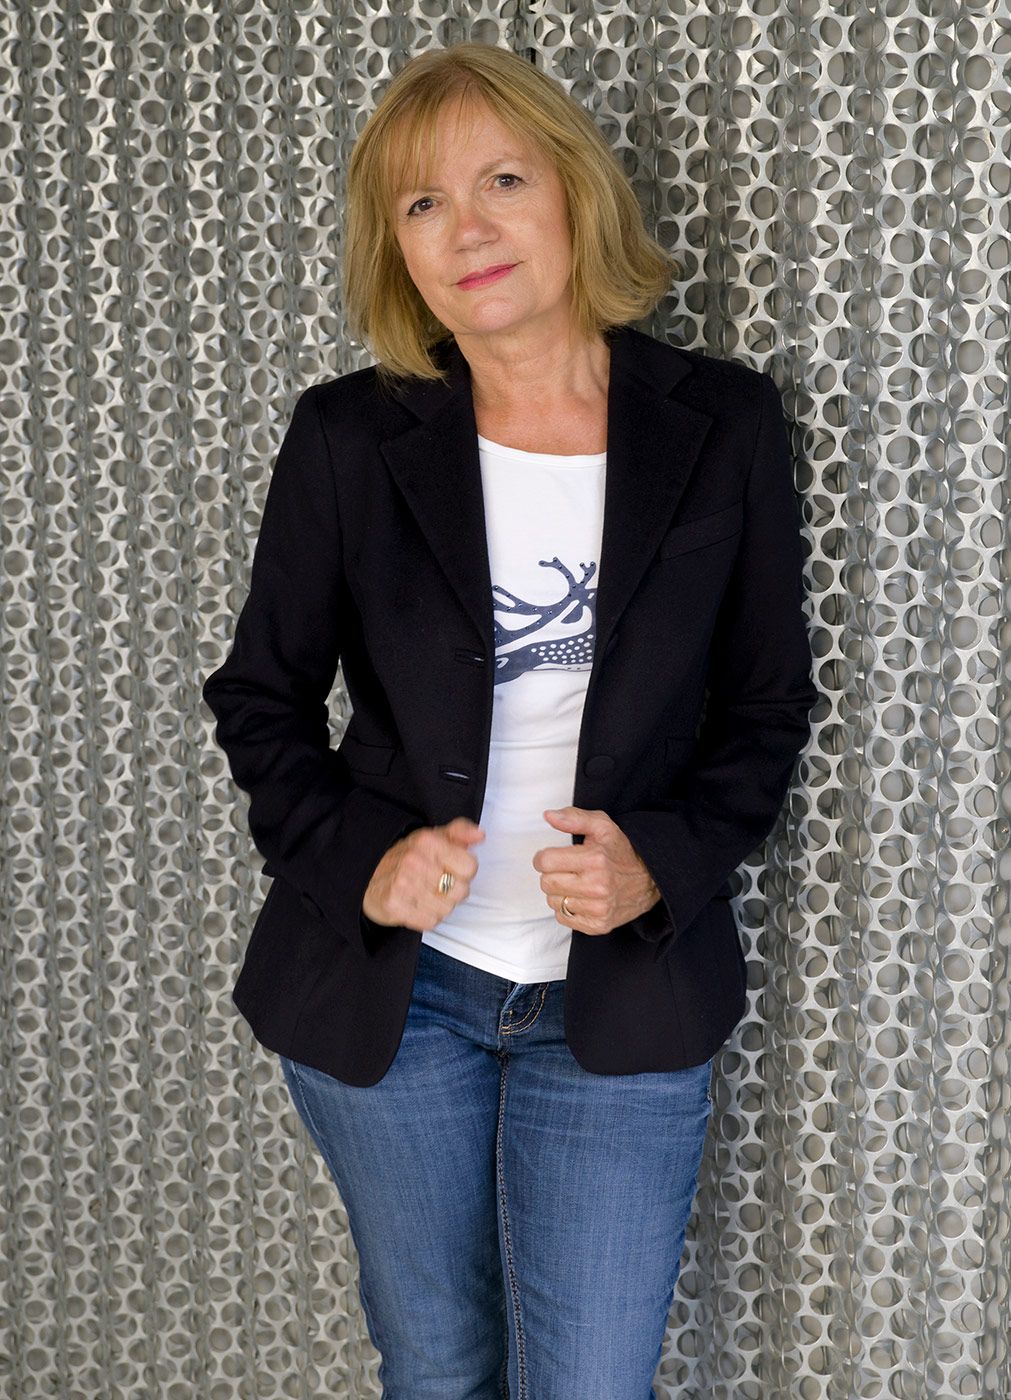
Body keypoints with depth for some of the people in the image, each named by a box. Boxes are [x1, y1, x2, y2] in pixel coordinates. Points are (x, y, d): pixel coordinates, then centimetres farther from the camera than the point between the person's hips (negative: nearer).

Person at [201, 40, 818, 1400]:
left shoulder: (721, 424, -5)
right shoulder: (349, 438, -6)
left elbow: (770, 705, 3)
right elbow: (260, 698, 4)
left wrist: (666, 860, -14)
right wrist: (354, 861, -13)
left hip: (624, 1002, 0)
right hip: (387, 983, 1)